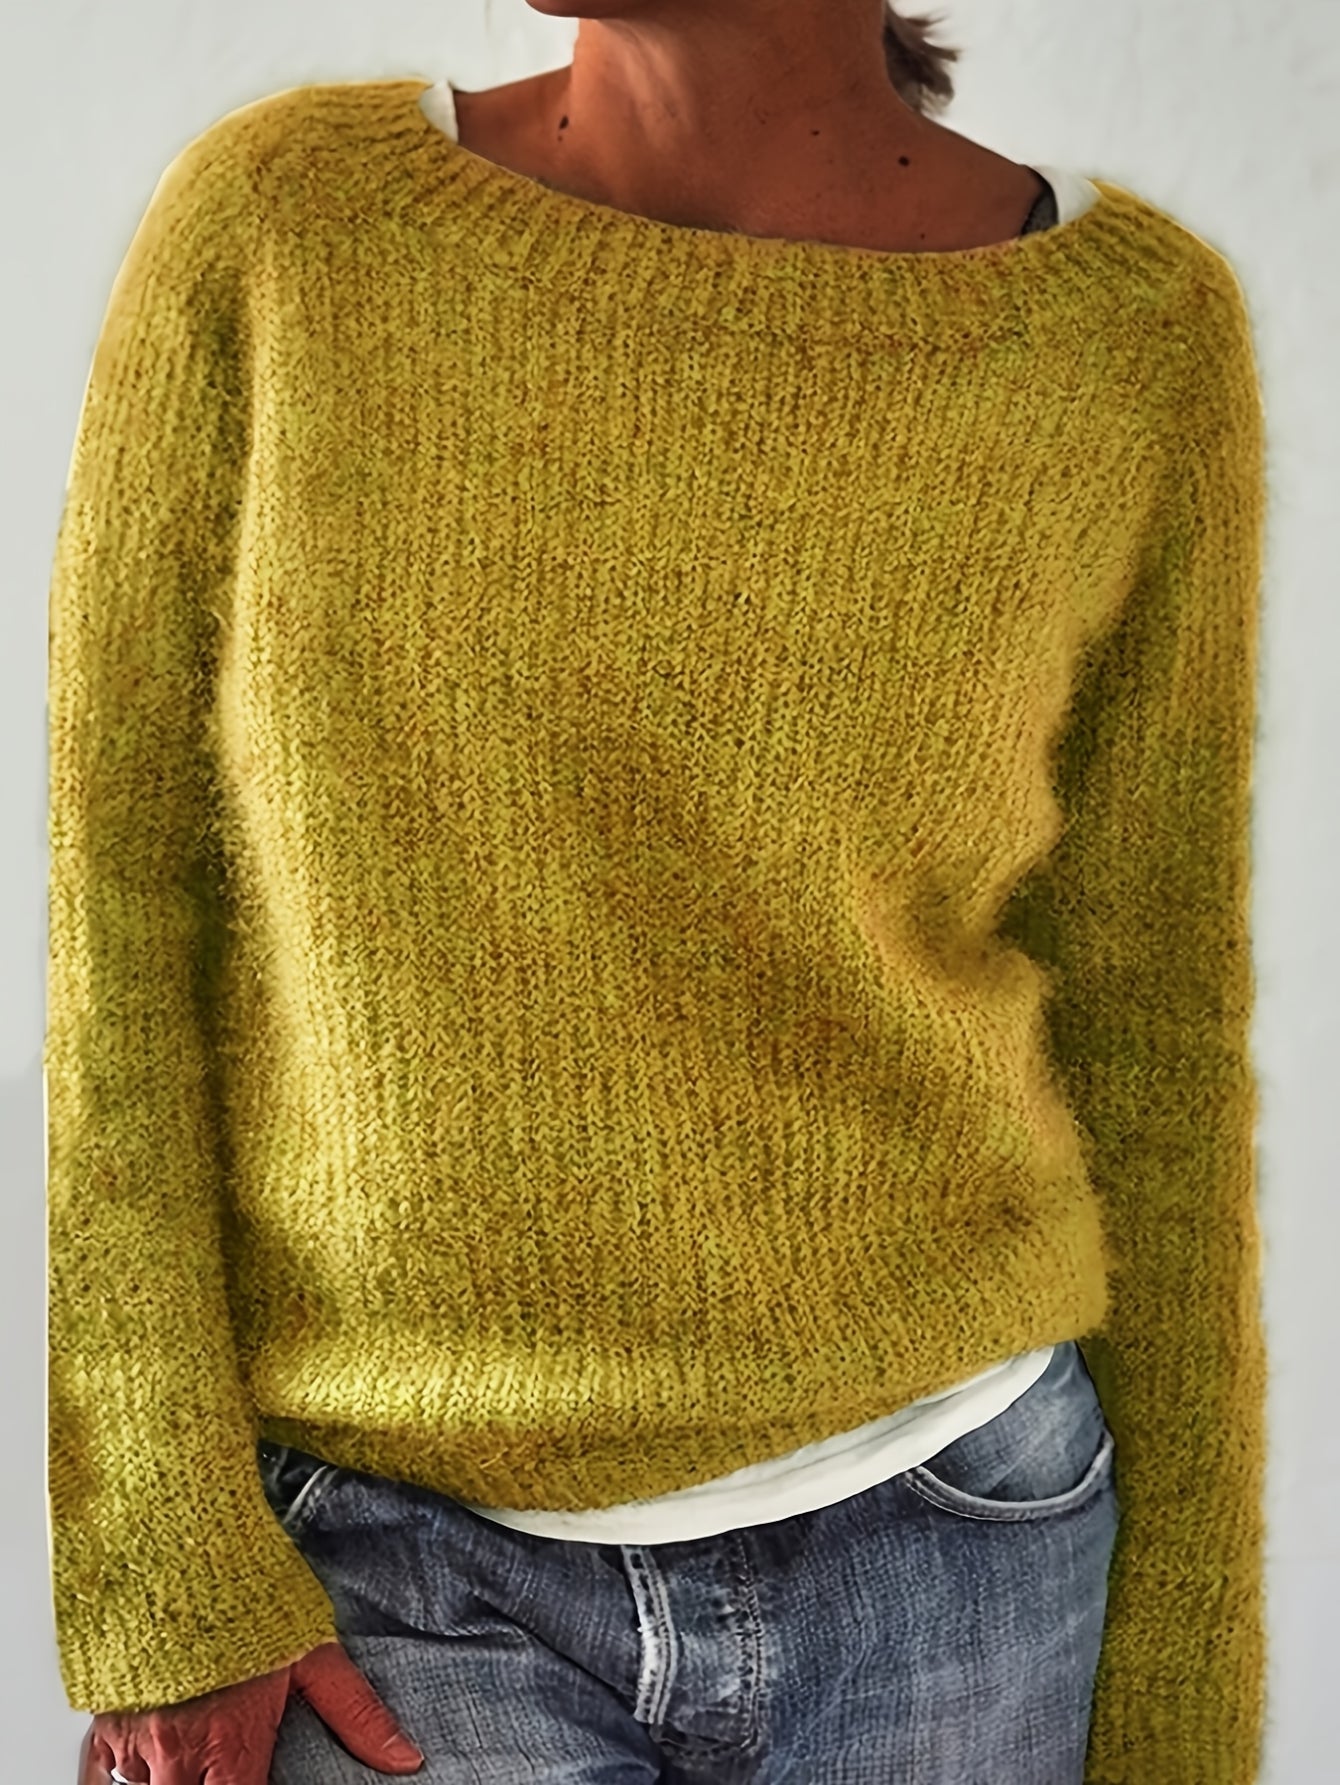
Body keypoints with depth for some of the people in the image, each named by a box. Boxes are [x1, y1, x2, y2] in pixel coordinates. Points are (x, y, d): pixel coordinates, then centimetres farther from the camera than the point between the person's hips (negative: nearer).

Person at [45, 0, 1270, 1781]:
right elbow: (109, 919, -5)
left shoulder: (1136, 335, -6)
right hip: (397, 1580, 0)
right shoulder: (276, 224, -7)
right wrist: (159, 1592, -8)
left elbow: (1146, 1032, 0)